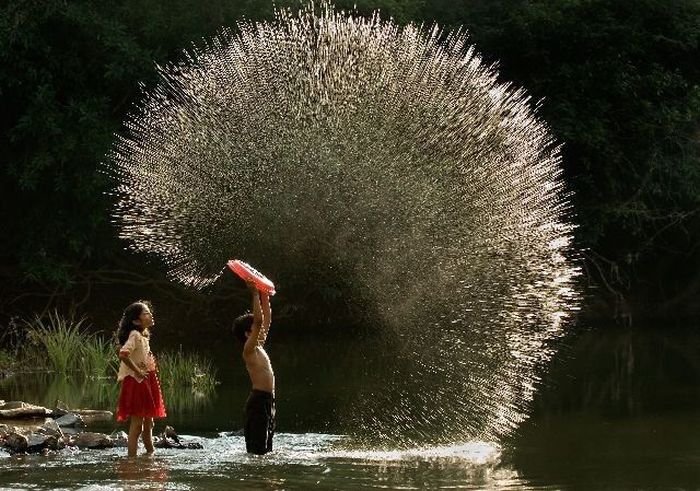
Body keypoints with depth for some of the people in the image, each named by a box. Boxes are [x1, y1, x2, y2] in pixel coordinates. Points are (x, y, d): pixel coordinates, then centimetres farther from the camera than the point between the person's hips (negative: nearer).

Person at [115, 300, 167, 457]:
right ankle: (132, 458, -4)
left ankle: (150, 453, 27)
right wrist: (137, 371, -22)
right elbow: (123, 354, -31)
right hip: (136, 382, -9)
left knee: (148, 423, 17)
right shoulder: (135, 335, -16)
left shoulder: (143, 335, 13)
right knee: (137, 424, -7)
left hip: (146, 382, 9)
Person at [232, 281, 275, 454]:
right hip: (258, 399, -9)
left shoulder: (259, 347, 15)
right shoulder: (249, 350, -10)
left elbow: (266, 320, 22)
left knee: (265, 448, 10)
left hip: (267, 399, 9)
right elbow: (258, 321, -21)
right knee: (257, 448, -11)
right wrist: (255, 294, -18)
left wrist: (265, 296, 17)